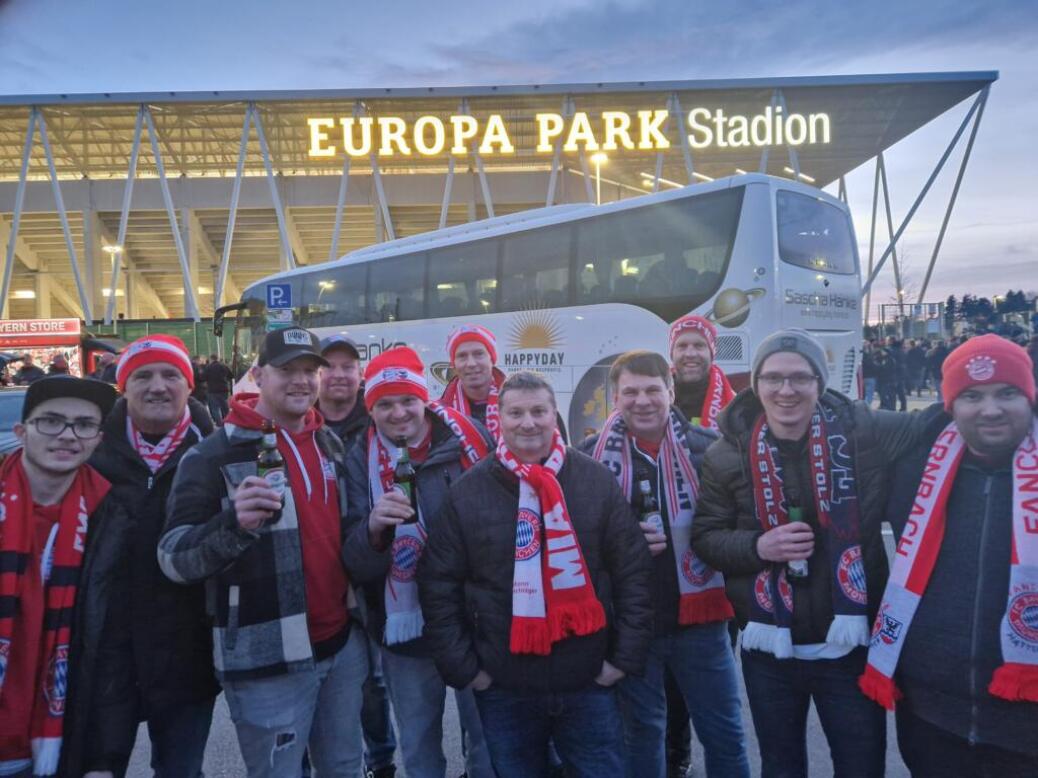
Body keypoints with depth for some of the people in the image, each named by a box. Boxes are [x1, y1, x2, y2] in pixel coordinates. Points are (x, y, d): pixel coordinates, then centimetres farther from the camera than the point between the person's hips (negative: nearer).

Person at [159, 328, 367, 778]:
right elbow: (173, 559, -17)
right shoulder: (215, 455, -13)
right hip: (268, 663, -6)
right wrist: (234, 522, -33)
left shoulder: (330, 443, 7)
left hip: (343, 644, 6)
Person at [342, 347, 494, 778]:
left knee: (488, 739, 18)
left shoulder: (467, 436, -10)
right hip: (405, 625, 1)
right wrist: (374, 528, -33)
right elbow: (358, 565, -11)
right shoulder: (362, 458, -7)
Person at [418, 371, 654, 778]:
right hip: (502, 687, 1)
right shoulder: (466, 492, -3)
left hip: (589, 681, 0)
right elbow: (439, 586, -1)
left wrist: (626, 656, -3)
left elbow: (633, 573, -1)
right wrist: (462, 666, -3)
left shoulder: (598, 481, -3)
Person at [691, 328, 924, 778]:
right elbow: (704, 538, -3)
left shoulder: (865, 433, -9)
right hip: (768, 647, 1)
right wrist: (757, 546, -19)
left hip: (850, 643, 0)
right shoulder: (728, 454, -7)